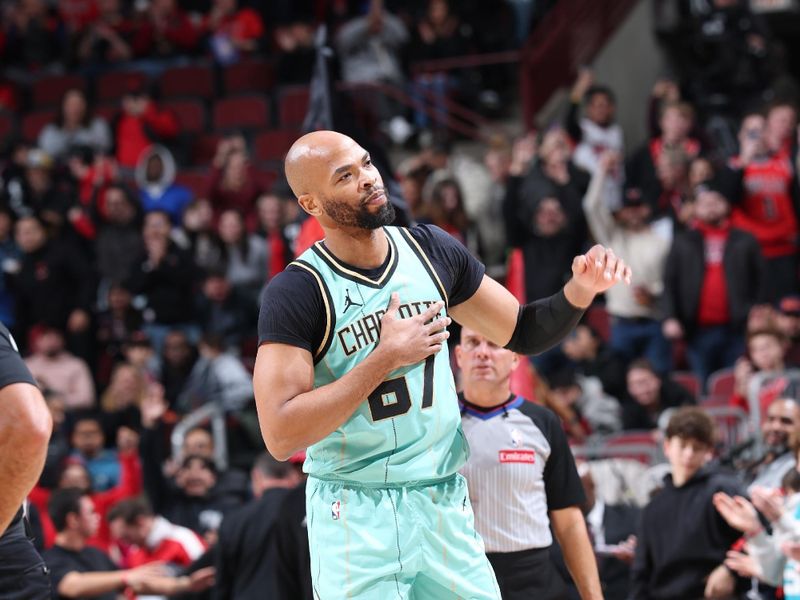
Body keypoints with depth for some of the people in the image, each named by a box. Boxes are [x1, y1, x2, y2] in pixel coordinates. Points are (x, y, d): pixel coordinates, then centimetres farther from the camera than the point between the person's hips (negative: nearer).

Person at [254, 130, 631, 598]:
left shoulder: (432, 250, 3)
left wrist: (581, 290, -6)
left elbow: (523, 332, 14)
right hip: (356, 518, -5)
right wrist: (386, 358, -20)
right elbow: (281, 436, -20)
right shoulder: (297, 292, -13)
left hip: (445, 505, 5)